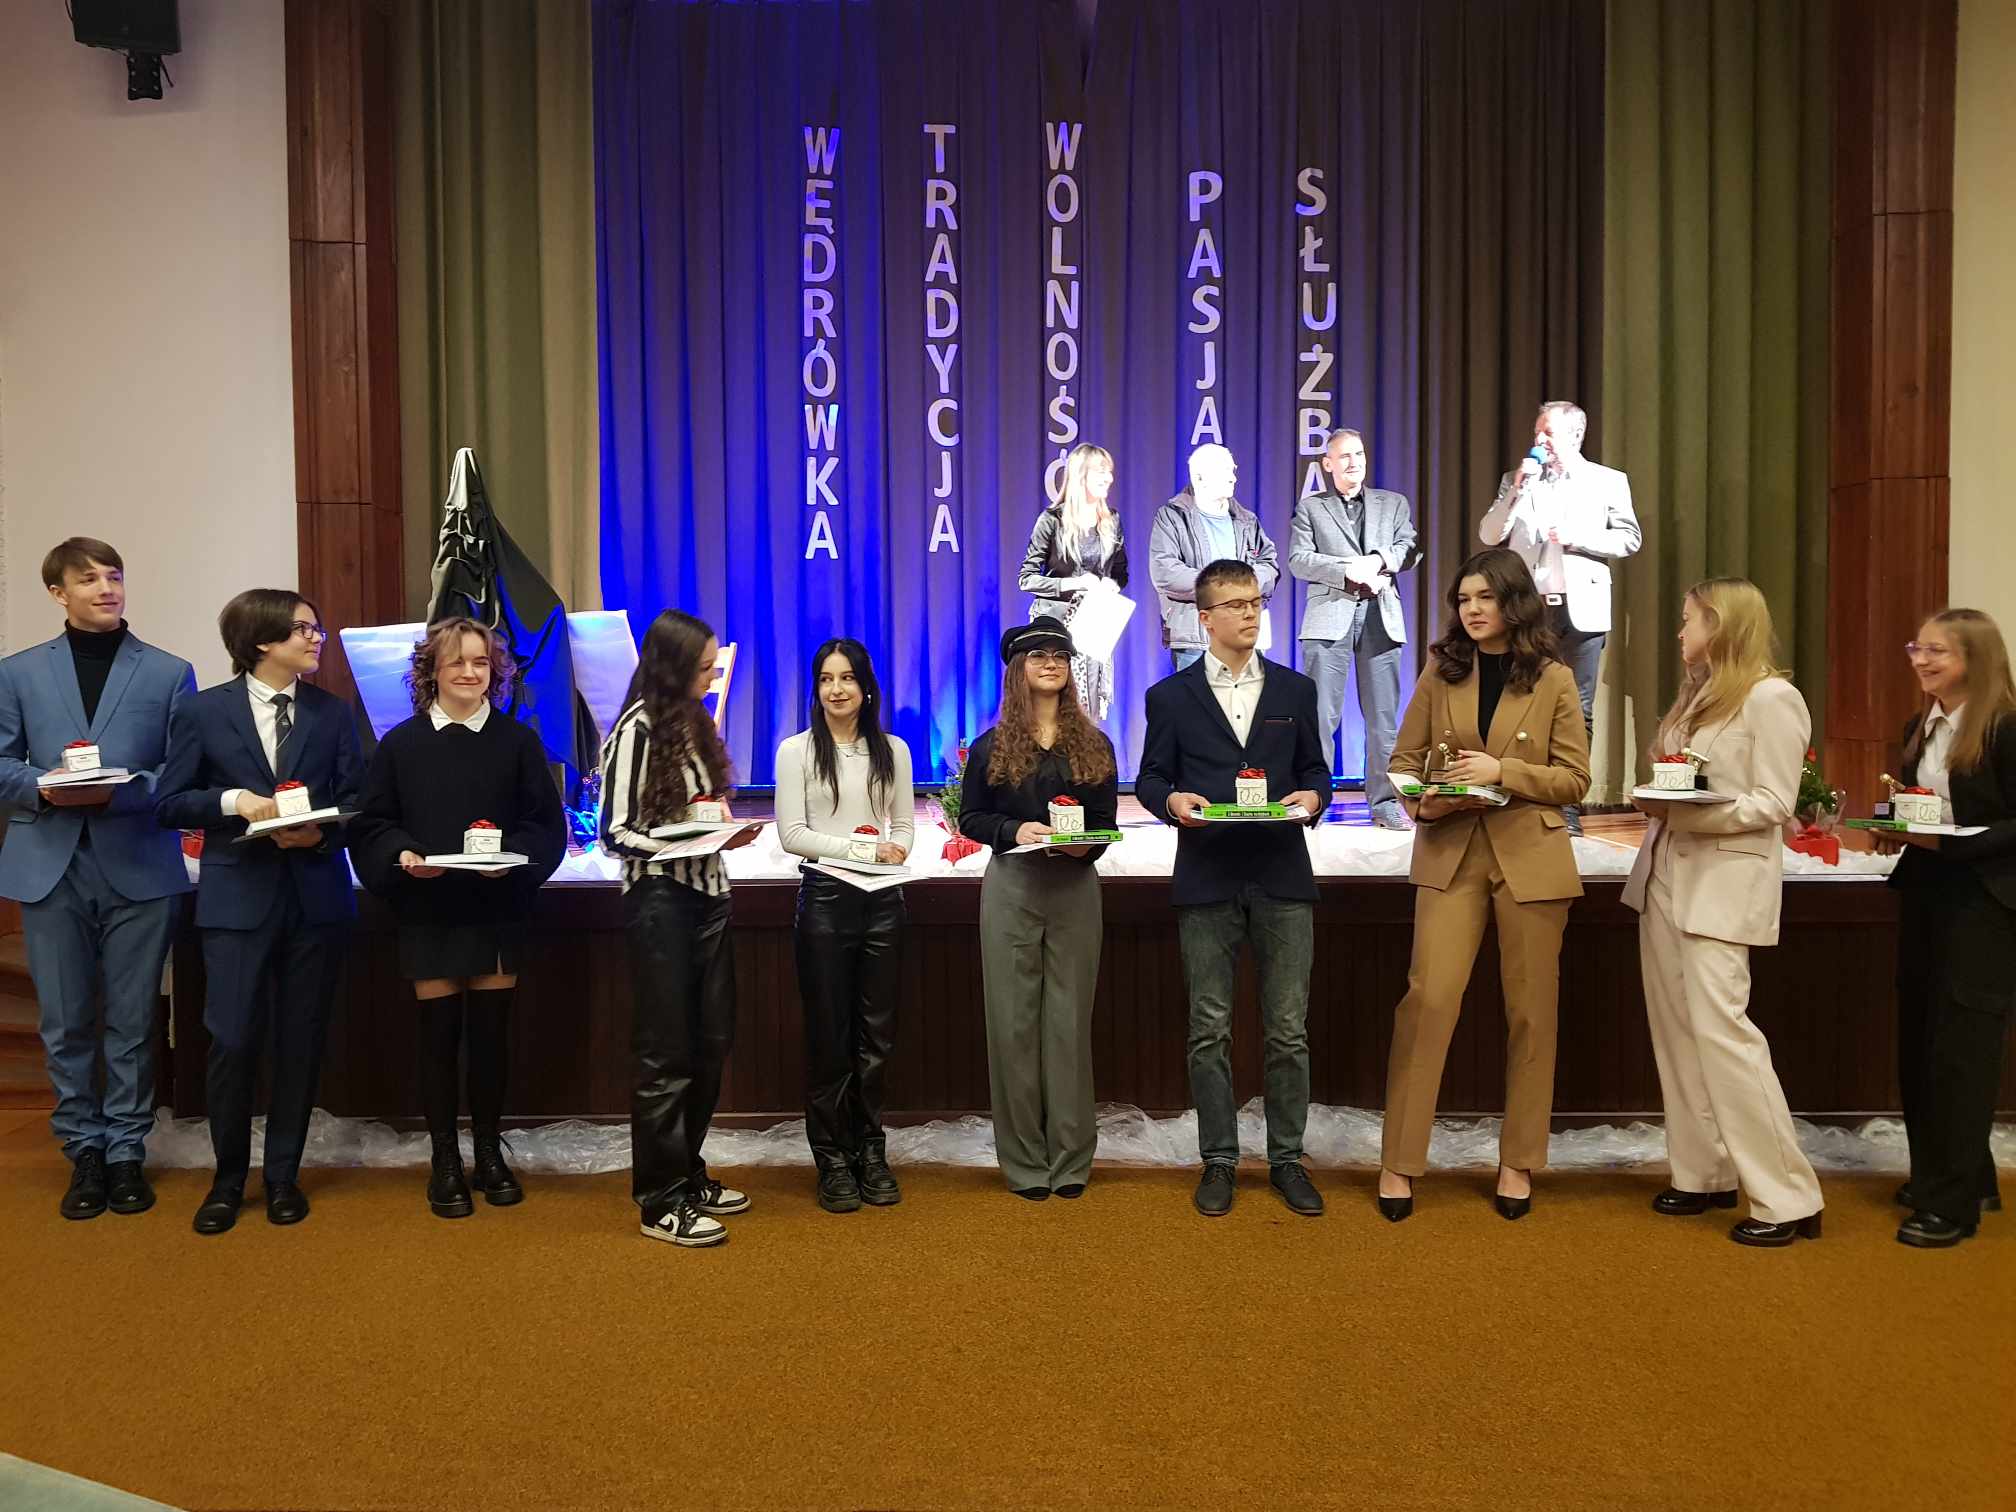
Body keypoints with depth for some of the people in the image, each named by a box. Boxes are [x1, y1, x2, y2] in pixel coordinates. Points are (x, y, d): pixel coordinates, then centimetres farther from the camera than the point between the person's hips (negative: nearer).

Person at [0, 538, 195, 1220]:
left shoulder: (170, 673, 4)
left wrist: (116, 792, -16)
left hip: (140, 868, -1)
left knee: (132, 1022, 6)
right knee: (66, 1024, 7)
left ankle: (126, 1151, 18)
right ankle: (84, 1151, 20)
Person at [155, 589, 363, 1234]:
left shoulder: (333, 713, 7)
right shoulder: (202, 712, 2)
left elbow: (355, 801, 6)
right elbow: (169, 803, 2)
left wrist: (321, 832, -13)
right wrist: (233, 801, -14)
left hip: (316, 895, 2)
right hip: (238, 897, -2)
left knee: (301, 1041, 7)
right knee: (233, 1040, -3)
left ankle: (284, 1176, 23)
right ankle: (228, 1179, 18)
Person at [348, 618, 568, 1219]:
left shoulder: (518, 741, 2)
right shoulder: (400, 744, 3)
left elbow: (548, 824, 1)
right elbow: (369, 826, 4)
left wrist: (513, 857, -16)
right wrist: (401, 855, -16)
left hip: (498, 912, 0)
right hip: (427, 912, 0)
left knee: (491, 1033, 7)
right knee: (439, 1034, 4)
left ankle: (489, 1151, 22)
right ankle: (445, 1160, 17)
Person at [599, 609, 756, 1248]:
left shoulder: (696, 725, 12)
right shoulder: (638, 730, -10)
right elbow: (615, 834, -12)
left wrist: (730, 833, -1)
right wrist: (682, 842, -25)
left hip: (707, 892, 8)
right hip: (660, 898, -7)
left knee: (710, 1041, 11)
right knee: (665, 1051, -2)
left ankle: (687, 1175, 26)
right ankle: (661, 1201, 8)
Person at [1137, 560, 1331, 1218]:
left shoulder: (1295, 689, 12)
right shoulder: (1171, 696, 6)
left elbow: (1315, 768, 15)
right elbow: (1150, 777, 9)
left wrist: (1312, 797, -7)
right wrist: (1171, 800, -13)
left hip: (1282, 875, 1)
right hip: (1206, 879, -1)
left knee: (1288, 1030, 4)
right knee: (1209, 1030, 4)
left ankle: (1287, 1157, 18)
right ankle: (1219, 1160, 16)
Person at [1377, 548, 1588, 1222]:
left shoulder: (1553, 680, 2)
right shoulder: (1440, 674, 6)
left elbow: (1574, 777, 0)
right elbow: (1403, 759, 9)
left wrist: (1503, 771, -16)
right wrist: (1423, 801, -12)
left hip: (1531, 861, 0)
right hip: (1449, 856, 1)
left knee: (1529, 1010, 6)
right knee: (1428, 998, -8)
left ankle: (1518, 1162, 20)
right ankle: (1399, 1161, 2)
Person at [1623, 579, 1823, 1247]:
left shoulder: (1771, 697, -7)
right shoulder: (1696, 695, 18)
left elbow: (1774, 804, -12)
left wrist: (1693, 810, -23)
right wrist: (1657, 801, -2)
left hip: (1725, 883, -8)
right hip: (1665, 875, 8)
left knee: (1720, 1028, -12)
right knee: (1676, 1030, 8)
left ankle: (1786, 1197, -3)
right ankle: (1705, 1174, 18)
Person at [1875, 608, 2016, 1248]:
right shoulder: (1919, 729, 10)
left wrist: (1948, 843, -23)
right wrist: (1895, 831, -2)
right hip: (1924, 893, 8)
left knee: (1961, 1049, -2)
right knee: (1919, 1043, 12)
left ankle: (1952, 1203, 8)